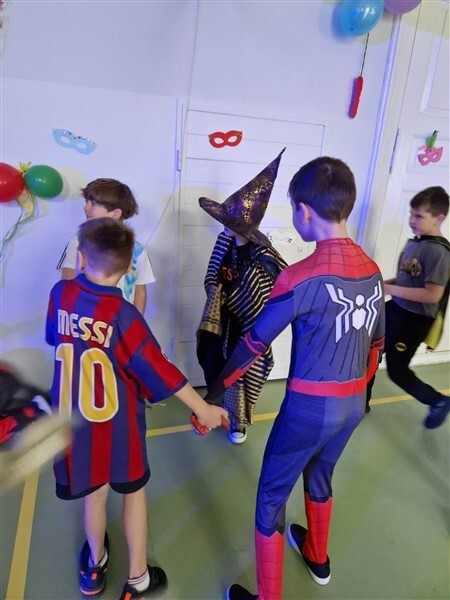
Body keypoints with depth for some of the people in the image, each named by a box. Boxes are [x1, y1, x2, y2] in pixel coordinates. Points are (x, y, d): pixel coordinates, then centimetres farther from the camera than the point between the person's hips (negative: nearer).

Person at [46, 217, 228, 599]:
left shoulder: (61, 294, -10)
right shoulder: (122, 314, -23)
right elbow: (156, 368, -21)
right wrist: (202, 407, -13)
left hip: (74, 419, 4)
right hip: (116, 423, -4)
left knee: (94, 493, 24)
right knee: (133, 492, 19)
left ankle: (95, 567, 47)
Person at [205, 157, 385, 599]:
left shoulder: (301, 276, -22)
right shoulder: (371, 270, -1)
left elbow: (253, 344, -14)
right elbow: (376, 342, 10)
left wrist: (215, 390, 0)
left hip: (309, 405, -7)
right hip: (352, 404, 8)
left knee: (271, 497, 13)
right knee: (319, 475, 30)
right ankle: (317, 557, 55)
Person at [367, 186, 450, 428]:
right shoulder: (414, 242, 2)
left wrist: (389, 289, -26)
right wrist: (384, 282, -2)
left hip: (414, 321, -8)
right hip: (394, 309, 8)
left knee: (397, 371, 7)